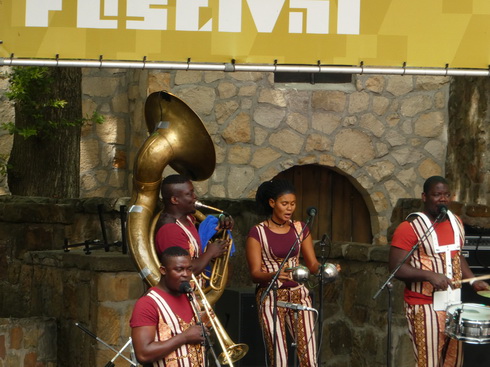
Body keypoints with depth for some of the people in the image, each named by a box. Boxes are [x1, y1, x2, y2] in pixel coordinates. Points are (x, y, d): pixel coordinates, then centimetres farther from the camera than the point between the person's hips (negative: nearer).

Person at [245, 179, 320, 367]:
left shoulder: (300, 229, 7)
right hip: (271, 296, -4)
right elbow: (255, 273, -10)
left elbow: (312, 264, 8)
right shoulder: (257, 233, -6)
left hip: (298, 293, 4)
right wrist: (275, 275, -30)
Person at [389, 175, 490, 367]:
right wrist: (430, 275, -27)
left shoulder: (456, 222, 10)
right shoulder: (410, 227, -13)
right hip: (425, 306, -7)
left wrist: (473, 280, 8)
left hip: (453, 302, 7)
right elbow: (396, 268, -16)